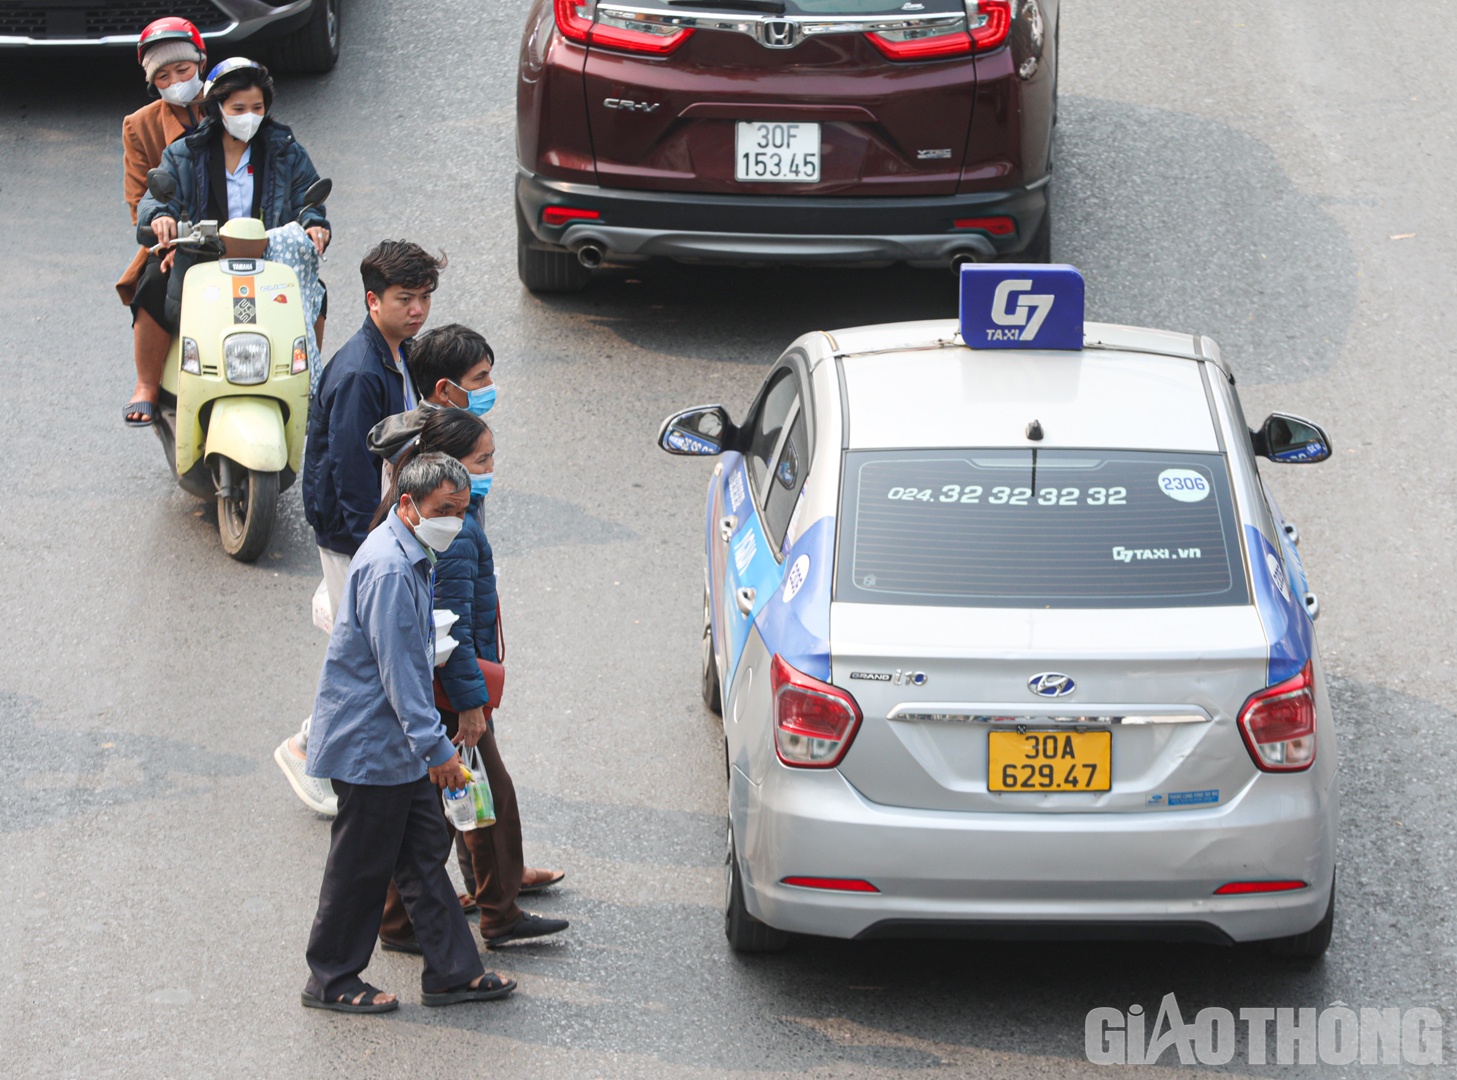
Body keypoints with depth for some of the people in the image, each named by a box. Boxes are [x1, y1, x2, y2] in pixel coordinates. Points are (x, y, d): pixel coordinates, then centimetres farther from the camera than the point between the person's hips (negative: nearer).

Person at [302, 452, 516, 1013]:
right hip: (370, 745, -10)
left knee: (425, 851, 13)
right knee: (363, 866, 2)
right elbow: (398, 669, -26)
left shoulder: (411, 557, 9)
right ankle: (331, 981, 14)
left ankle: (452, 971, 20)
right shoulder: (390, 570, -25)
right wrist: (435, 746, -24)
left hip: (396, 743, 10)